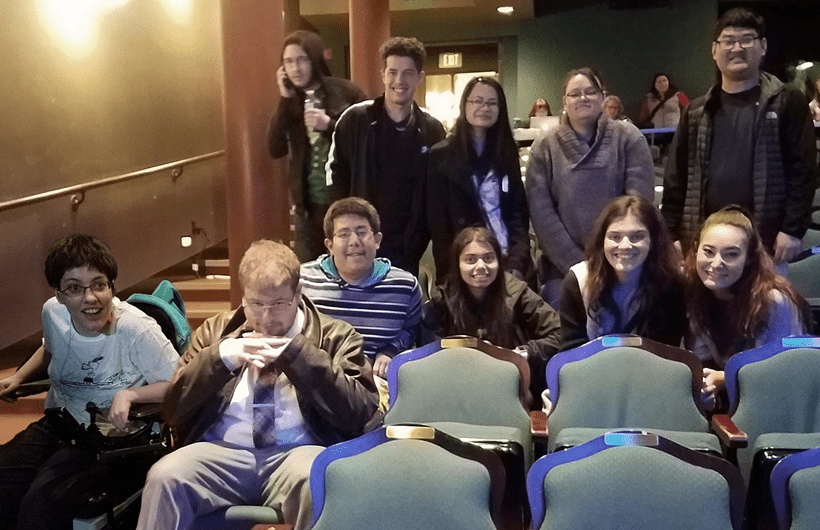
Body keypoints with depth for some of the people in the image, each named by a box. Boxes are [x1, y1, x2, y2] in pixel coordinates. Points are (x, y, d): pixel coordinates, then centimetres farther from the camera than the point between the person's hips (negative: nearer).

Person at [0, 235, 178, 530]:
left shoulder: (137, 331, -20)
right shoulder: (53, 312, -2)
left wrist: (129, 394, -24)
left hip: (111, 436, -5)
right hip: (56, 426, 6)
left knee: (39, 505, -29)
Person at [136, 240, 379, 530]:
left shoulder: (335, 336, 9)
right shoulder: (215, 330, 17)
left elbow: (359, 413, -5)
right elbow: (172, 410, 10)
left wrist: (297, 353, -11)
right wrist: (221, 356, -5)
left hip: (298, 452, -2)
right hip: (221, 452, 3)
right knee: (164, 477, -27)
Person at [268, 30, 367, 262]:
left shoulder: (345, 92, -7)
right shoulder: (291, 101, 6)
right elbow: (275, 149, -4)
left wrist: (329, 125, -20)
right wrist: (285, 100, -9)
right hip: (308, 203, 4)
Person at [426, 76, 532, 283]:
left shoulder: (507, 152, 9)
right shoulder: (441, 155, 0)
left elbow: (519, 211, 5)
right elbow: (437, 221, -3)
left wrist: (517, 262, -7)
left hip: (508, 262, 3)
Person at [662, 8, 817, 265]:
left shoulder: (787, 102, 3)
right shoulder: (696, 112, 12)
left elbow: (802, 170, -2)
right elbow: (677, 178, 11)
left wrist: (793, 229, -10)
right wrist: (671, 235, 4)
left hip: (764, 240, -3)